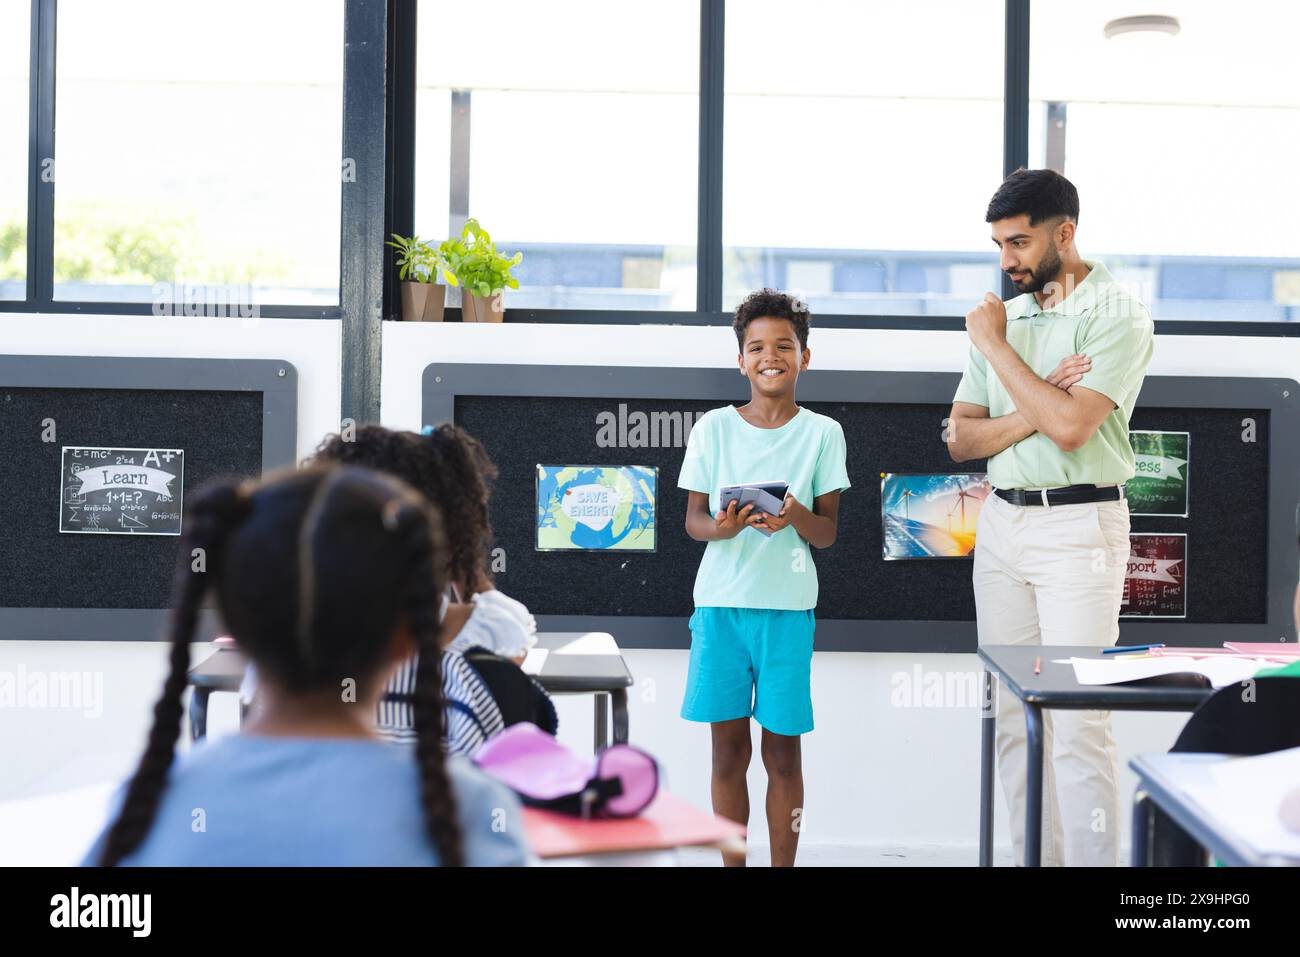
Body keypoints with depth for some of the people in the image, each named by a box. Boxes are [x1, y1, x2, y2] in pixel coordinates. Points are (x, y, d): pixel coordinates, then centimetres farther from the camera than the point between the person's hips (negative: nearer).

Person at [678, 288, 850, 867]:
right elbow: (692, 519, 5)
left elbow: (827, 533, 2)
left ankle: (783, 866, 15)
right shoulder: (713, 428, 5)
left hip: (788, 606, -1)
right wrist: (722, 527, -17)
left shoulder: (822, 433, 3)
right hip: (722, 600, 1)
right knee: (728, 747, 6)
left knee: (783, 750, 3)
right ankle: (733, 864, 18)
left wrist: (794, 515, -20)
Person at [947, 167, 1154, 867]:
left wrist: (996, 346, -9)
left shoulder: (1117, 315, -6)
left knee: (1077, 725, -10)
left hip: (1079, 527, -7)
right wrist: (1035, 410, -10)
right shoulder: (1004, 317, 13)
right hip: (1002, 522, 7)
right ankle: (1035, 857, 16)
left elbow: (1070, 427, -20)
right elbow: (960, 439, 8)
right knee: (1014, 719, 8)